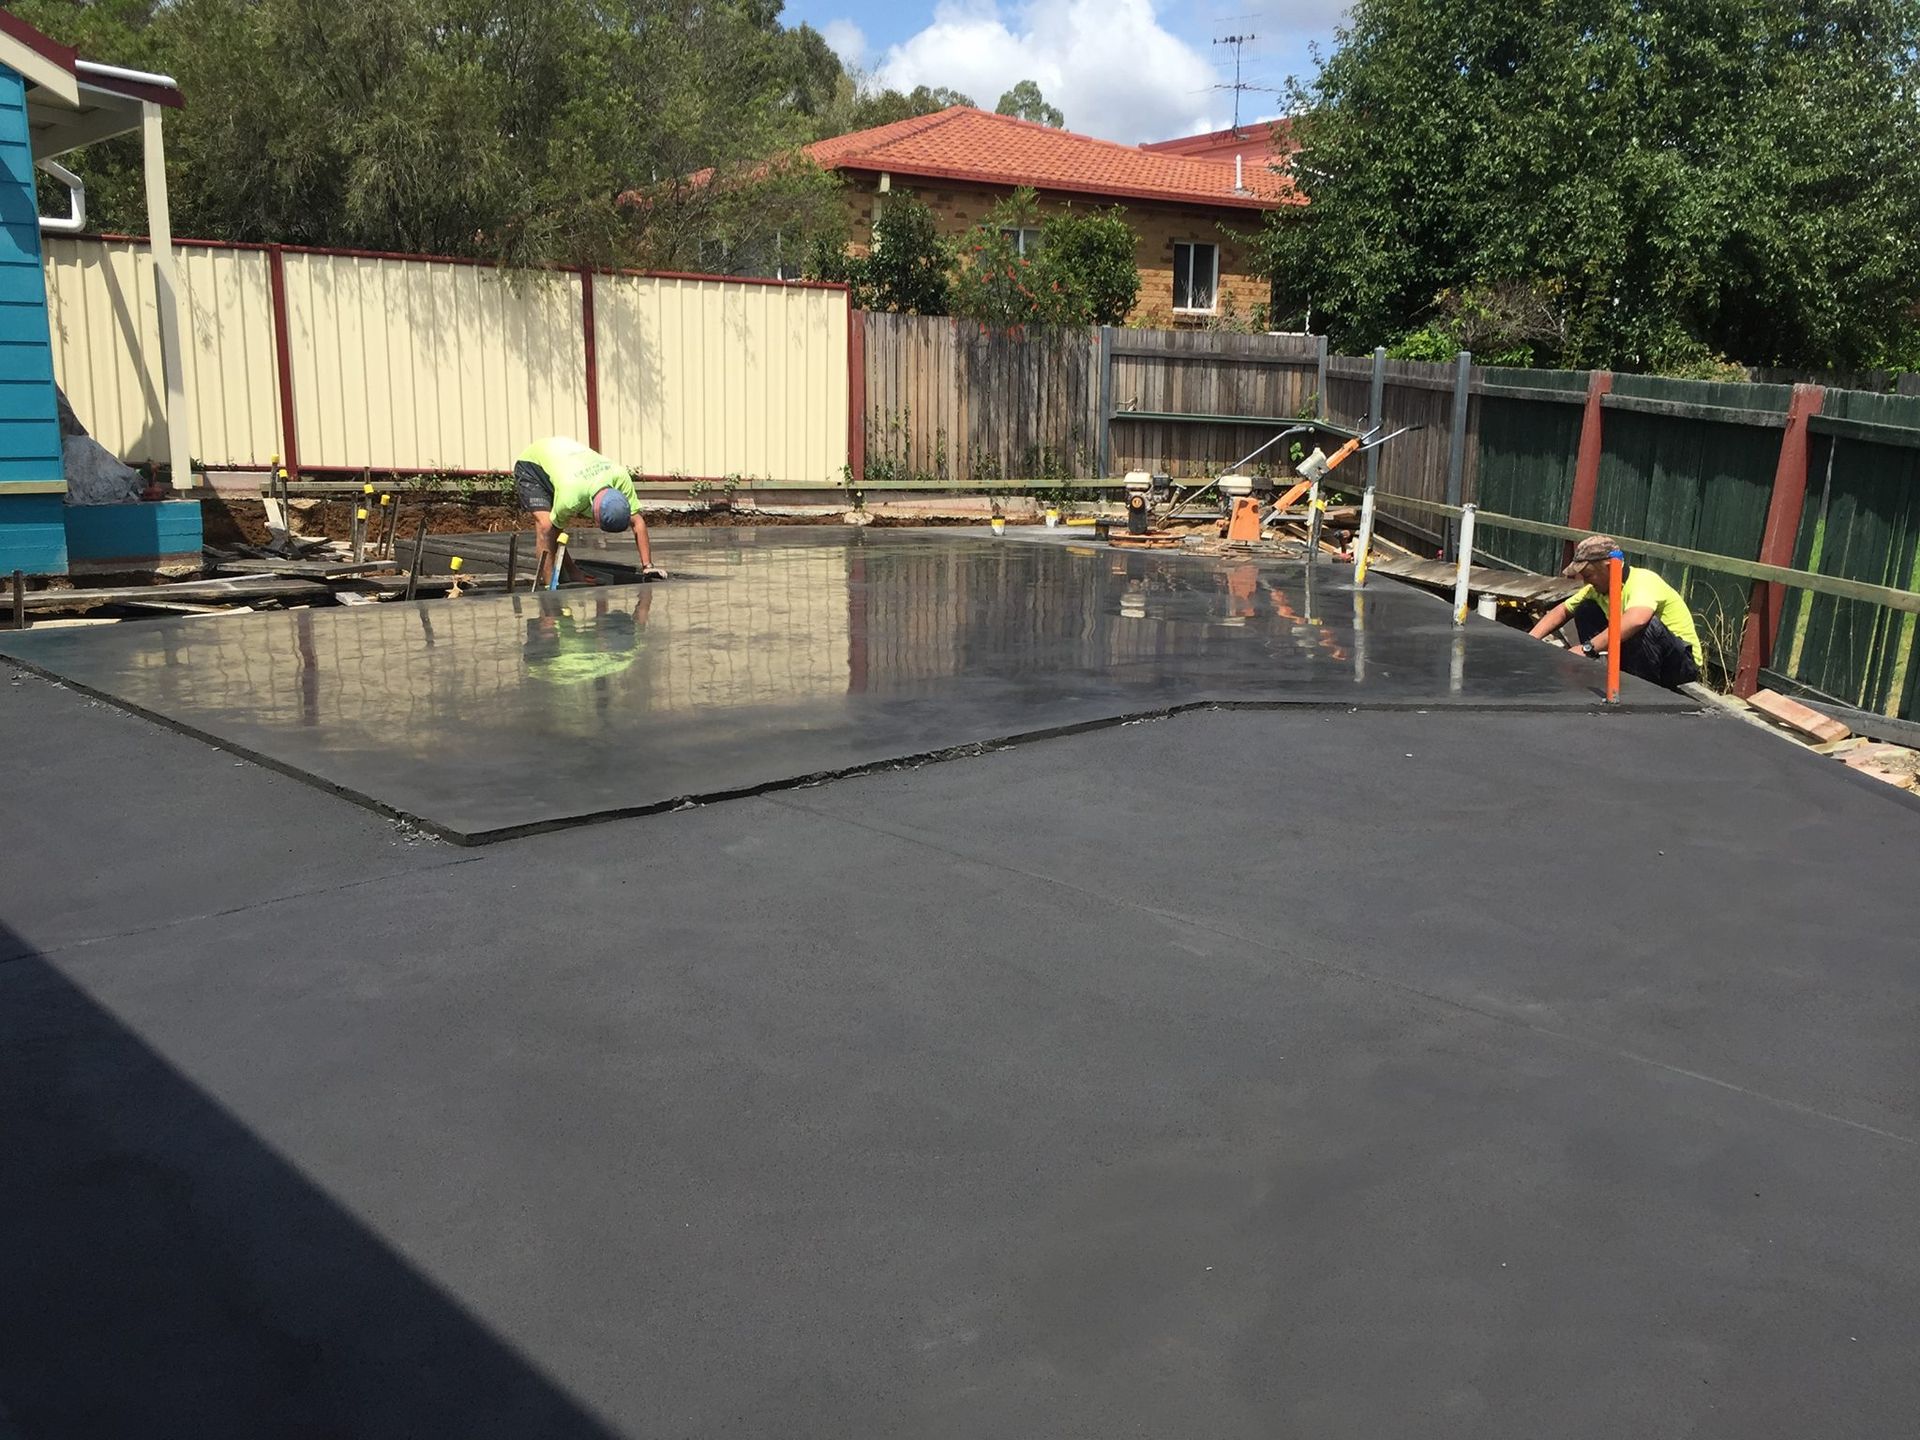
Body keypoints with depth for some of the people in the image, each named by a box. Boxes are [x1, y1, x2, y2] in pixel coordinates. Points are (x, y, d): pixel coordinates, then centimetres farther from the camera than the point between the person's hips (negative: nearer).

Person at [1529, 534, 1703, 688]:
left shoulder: (1643, 581, -28)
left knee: (1646, 623, -38)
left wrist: (1587, 649, -47)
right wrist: (1531, 639, -11)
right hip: (1638, 655, 7)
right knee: (1585, 610, -3)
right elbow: (1563, 610, 6)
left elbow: (1636, 620, -48)